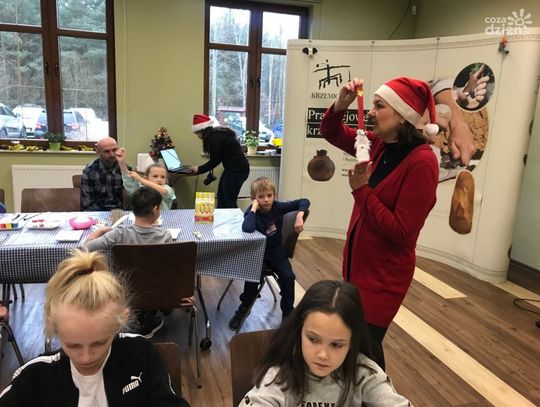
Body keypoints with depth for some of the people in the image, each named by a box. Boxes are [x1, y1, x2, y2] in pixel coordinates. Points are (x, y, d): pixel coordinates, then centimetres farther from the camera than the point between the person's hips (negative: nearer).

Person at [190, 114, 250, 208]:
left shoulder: (214, 136, -15)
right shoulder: (217, 133, 14)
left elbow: (215, 160, -15)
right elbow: (217, 158, 16)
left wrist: (199, 169, -2)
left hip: (237, 170, -10)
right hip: (234, 168, 10)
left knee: (230, 202, -2)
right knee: (221, 198, 14)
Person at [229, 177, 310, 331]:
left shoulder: (278, 207, -9)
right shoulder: (252, 212, -19)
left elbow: (304, 202, -1)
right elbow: (247, 228, -43)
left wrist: (299, 216, -19)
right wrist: (254, 207, -34)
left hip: (276, 251, 3)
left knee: (288, 277, -17)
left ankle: (287, 311, 7)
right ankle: (243, 308, 6)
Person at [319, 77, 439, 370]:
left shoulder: (421, 162, -23)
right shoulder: (379, 144, -1)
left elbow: (401, 232, -24)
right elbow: (331, 133, 11)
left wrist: (362, 190, -23)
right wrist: (340, 105, -9)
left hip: (384, 274, -7)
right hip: (358, 262, 8)